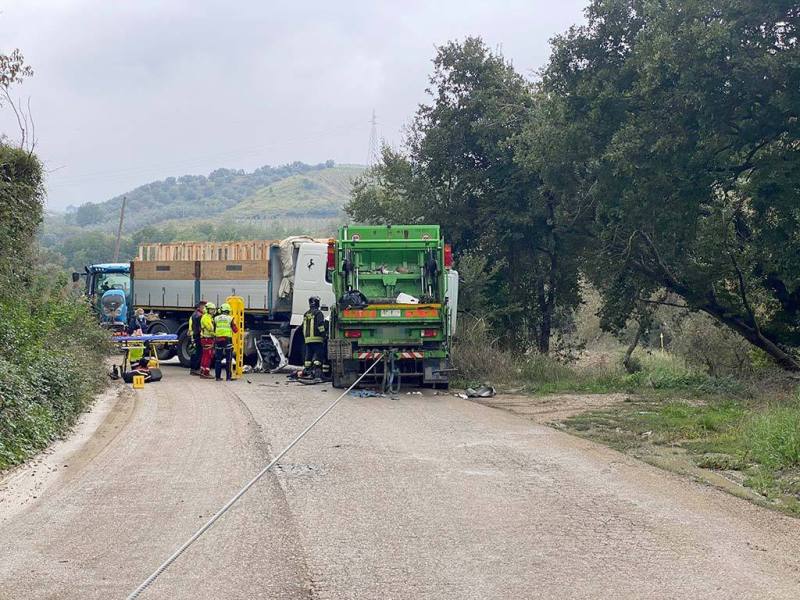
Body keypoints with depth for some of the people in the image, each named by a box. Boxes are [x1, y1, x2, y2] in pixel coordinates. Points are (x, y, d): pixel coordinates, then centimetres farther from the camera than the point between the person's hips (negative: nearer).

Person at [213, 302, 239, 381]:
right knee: (228, 360, 3)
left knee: (218, 359, 9)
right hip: (228, 341, -3)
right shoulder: (230, 318, -4)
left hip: (218, 340, 3)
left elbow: (214, 330, 13)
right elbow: (235, 330, 0)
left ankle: (217, 376, 9)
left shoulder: (216, 318, 5)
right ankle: (228, 377, 1)